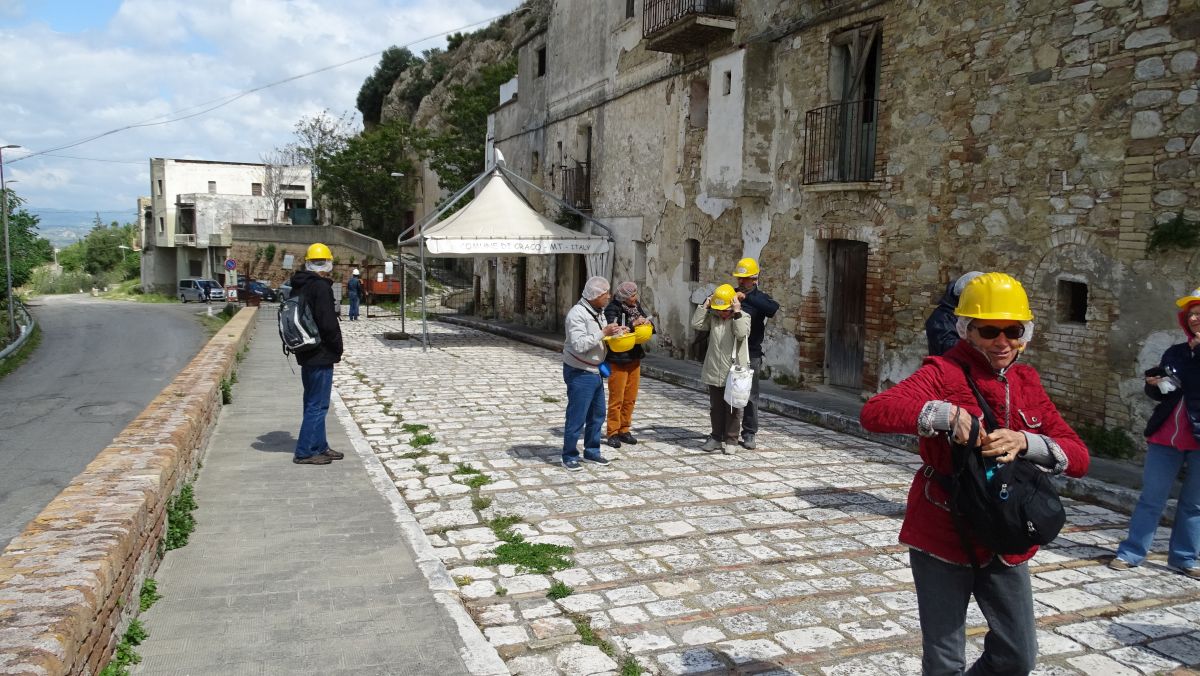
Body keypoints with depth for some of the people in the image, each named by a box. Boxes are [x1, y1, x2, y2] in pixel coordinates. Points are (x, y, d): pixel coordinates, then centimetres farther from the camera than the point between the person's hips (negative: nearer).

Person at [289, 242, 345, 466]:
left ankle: (319, 447, 25)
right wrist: (338, 348, -7)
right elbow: (328, 323, -21)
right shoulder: (321, 287, -17)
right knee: (317, 404, -3)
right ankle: (305, 452, 0)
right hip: (321, 355, -9)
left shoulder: (298, 286, 11)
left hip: (306, 354, 9)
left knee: (313, 402, 16)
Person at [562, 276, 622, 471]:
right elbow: (579, 345, -28)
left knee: (597, 414, 16)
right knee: (576, 417, -1)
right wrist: (603, 333, -25)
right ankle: (569, 456, 11)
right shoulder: (578, 314, -19)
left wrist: (614, 333, 2)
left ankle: (591, 451, 29)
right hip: (579, 373, -9)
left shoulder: (598, 312, 10)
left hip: (594, 371, 9)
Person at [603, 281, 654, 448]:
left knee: (630, 398, 12)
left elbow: (648, 322, 15)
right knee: (616, 398, -2)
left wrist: (648, 324, -7)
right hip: (618, 360, -7)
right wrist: (633, 325, -29)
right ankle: (612, 432, 8)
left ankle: (624, 430, 23)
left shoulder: (637, 307, 8)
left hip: (635, 359, 7)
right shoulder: (612, 310, -13)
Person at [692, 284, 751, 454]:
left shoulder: (743, 317, -5)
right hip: (714, 372, 4)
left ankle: (731, 440, 15)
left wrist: (737, 313, -23)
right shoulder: (713, 317, 5)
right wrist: (704, 306, -7)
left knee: (732, 408, 4)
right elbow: (696, 324, -5)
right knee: (715, 407, 13)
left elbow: (742, 334, -22)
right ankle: (716, 438, 25)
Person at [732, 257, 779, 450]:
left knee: (750, 395, -1)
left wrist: (747, 297, -28)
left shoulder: (759, 298, 0)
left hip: (751, 354, -3)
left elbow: (773, 308, -22)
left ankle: (749, 434, 7)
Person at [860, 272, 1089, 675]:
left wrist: (1024, 442, -23)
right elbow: (874, 413, -28)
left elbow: (1078, 457, -4)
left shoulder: (1027, 383, 5)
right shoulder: (945, 372, -12)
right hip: (942, 539, -5)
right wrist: (947, 414, -40)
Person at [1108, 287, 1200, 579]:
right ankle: (1132, 552, 9)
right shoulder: (1175, 352, 10)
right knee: (1151, 498, 5)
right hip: (1166, 436, 3)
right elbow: (1157, 394, 18)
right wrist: (1154, 385, -4)